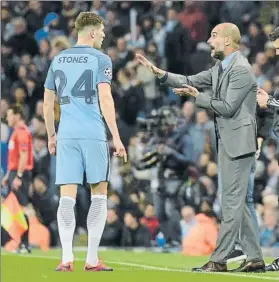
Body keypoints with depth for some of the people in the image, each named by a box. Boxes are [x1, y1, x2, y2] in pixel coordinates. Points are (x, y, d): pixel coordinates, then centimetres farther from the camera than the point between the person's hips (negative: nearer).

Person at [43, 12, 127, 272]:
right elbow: (105, 100, -11)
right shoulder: (100, 59, -2)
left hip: (66, 136, 3)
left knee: (67, 196, 1)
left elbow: (47, 102, 15)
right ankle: (92, 259, 4)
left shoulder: (58, 60, 13)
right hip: (93, 135, -3)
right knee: (99, 194, 7)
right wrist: (116, 138, -10)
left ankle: (67, 257, -10)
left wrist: (51, 136, 25)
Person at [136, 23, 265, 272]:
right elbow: (190, 82, 17)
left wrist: (197, 97, -11)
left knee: (232, 201, -7)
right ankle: (255, 258, 14)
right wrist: (158, 72, 7)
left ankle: (219, 260, -7)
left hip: (238, 142, -10)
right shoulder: (220, 69, 14)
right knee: (237, 202, 11)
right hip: (227, 142, 10)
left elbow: (228, 107, -19)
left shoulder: (241, 69, -15)